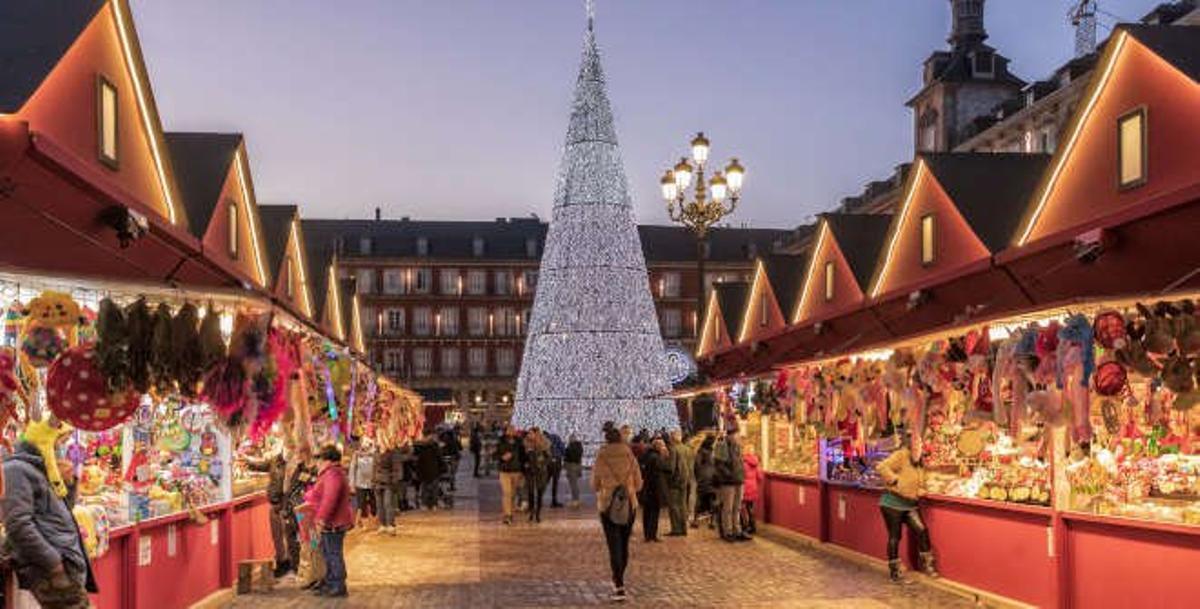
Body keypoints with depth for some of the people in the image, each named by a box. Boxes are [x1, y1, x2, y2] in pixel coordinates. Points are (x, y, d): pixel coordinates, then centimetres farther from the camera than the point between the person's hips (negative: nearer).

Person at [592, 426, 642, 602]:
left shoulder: (600, 460, -9)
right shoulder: (630, 458, -3)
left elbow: (595, 486, 0)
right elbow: (638, 485, 3)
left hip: (607, 505, -2)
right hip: (629, 504, 2)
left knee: (614, 545, -2)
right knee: (624, 544, 18)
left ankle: (619, 587, -13)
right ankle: (618, 579, 32)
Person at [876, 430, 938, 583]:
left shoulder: (920, 464, 11)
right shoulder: (901, 456, -15)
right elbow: (881, 467, -27)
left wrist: (921, 490, 6)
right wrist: (896, 480, -26)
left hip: (910, 505, 7)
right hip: (892, 503, -7)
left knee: (921, 530, -7)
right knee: (895, 537, 1)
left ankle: (926, 564, 9)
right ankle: (894, 573, 11)